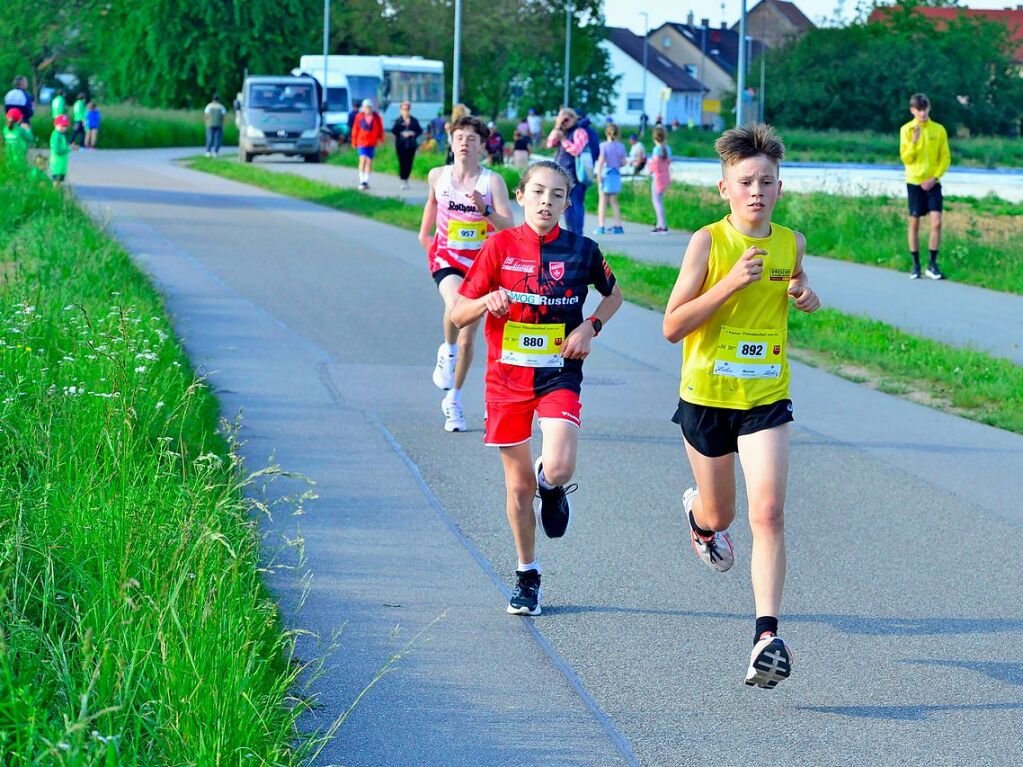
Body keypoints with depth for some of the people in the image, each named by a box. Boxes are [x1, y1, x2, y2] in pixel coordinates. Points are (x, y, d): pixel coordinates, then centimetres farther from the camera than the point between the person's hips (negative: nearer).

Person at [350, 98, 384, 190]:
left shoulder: (376, 117, -1)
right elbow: (355, 129, 3)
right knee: (363, 159, -15)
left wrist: (381, 139, 2)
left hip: (372, 143, 2)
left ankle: (366, 181, 15)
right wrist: (354, 142, 5)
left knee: (369, 161, 5)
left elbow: (380, 128, 8)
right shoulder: (359, 116, -3)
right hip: (361, 141, -2)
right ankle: (361, 181, -12)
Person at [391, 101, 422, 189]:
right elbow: (393, 130, -6)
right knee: (402, 163, -5)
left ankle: (406, 179, 16)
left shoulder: (414, 121, 8)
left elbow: (420, 130, 9)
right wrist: (401, 134, -17)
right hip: (401, 144, -2)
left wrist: (413, 134, -9)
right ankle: (403, 181, -1)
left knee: (409, 163, 2)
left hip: (411, 145, 2)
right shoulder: (398, 120, 1)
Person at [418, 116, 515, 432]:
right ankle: (447, 353, -5)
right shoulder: (438, 176, 0)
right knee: (456, 306, -34)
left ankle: (453, 400, 23)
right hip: (446, 258, 0)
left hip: (481, 261, 0)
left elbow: (509, 226, -16)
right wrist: (425, 231, 27)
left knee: (468, 338, 6)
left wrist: (485, 210, -31)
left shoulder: (492, 181, -9)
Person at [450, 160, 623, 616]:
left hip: (559, 373, -1)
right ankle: (527, 575, 26)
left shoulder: (581, 250, -1)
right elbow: (459, 316, 0)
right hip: (507, 375, 1)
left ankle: (553, 490, 16)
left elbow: (613, 294, 18)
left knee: (559, 468, -22)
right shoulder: (500, 246, -3)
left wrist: (590, 327, 0)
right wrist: (487, 301, -21)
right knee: (519, 485, 8)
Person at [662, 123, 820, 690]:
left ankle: (767, 636, -16)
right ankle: (697, 512, 54)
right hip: (706, 396, -1)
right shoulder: (708, 242, -11)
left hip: (766, 398, 1)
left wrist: (807, 297, 0)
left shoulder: (790, 244, 0)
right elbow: (672, 326, -15)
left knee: (768, 514, -15)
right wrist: (732, 282, -24)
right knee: (719, 517, 15)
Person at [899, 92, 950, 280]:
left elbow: (945, 158, 3)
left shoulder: (938, 130, 2)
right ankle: (916, 265, 12)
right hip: (914, 182, 0)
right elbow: (906, 159, -5)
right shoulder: (906, 130, -1)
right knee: (914, 223, 3)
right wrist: (914, 141, -20)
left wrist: (935, 177, -9)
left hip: (932, 182, 0)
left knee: (936, 222, -10)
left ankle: (932, 264, -2)